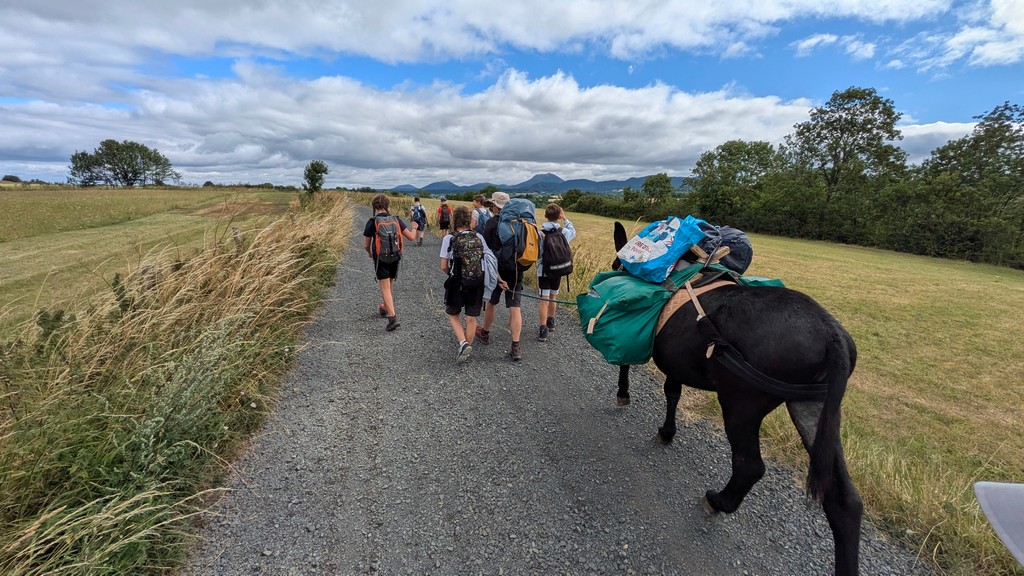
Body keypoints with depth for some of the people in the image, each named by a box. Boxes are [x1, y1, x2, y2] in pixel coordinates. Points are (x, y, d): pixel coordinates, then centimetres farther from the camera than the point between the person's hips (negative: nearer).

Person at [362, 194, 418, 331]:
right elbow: (411, 237, -2)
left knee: (385, 289, -5)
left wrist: (369, 253, 20)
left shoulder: (372, 222, -8)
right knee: (389, 286, 22)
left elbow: (366, 245, -3)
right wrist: (414, 227, 20)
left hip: (381, 259, -4)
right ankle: (386, 309, 40)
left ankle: (393, 317, -17)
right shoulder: (396, 220, -1)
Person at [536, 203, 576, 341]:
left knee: (544, 299, -4)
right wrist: (565, 219, 23)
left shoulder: (540, 232, -12)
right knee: (553, 296, 20)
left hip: (543, 270, -3)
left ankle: (543, 330, -10)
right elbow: (573, 232, 20)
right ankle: (550, 322, 38)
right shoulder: (564, 232, -3)